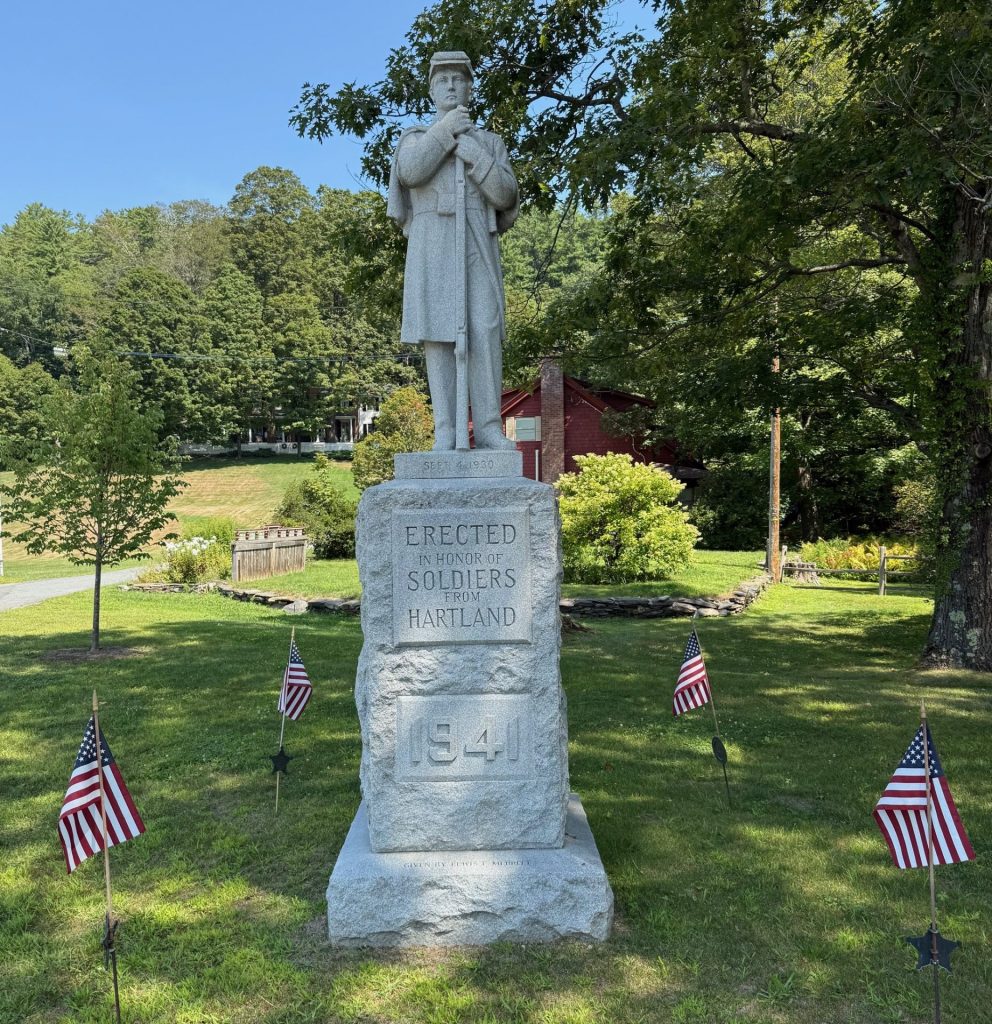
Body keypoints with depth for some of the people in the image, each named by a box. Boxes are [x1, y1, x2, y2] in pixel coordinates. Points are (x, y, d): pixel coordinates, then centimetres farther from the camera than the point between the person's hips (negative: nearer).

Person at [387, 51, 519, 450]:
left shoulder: (490, 142, 20)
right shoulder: (415, 137, 18)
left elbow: (505, 196, 3)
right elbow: (410, 173, -6)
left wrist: (473, 155, -7)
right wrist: (447, 128, -4)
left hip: (477, 244, 1)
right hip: (431, 246, 0)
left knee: (485, 332, -12)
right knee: (438, 333, -9)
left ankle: (488, 428, -12)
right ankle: (446, 432, -9)